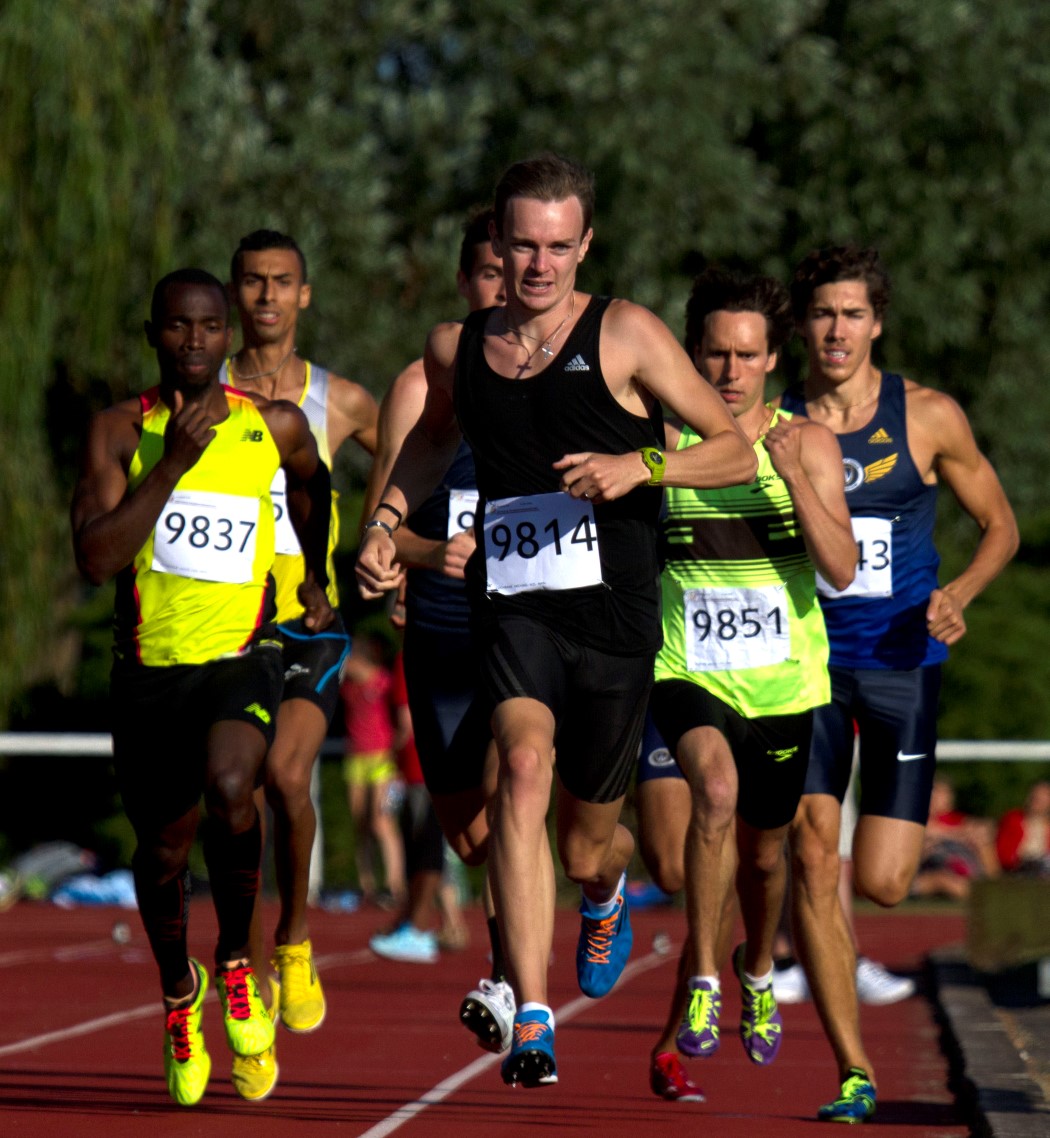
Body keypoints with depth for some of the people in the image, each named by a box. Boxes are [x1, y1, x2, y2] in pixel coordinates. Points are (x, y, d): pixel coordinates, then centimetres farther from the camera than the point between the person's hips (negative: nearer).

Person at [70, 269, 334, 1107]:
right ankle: (179, 990, 43)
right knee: (162, 849, 13)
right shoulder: (120, 432, -5)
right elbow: (95, 558, -18)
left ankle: (236, 958, -5)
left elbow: (313, 485, 25)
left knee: (230, 785, -30)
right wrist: (173, 462, -23)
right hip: (149, 667, 1)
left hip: (240, 658, -1)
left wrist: (315, 577, 33)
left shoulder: (275, 429, 0)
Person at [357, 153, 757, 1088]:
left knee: (586, 844, 11)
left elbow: (737, 453, 0)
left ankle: (607, 890, 53)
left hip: (614, 616, -1)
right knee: (524, 771, -27)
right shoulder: (455, 348, 9)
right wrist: (386, 521, 15)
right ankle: (531, 1023, -31)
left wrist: (639, 467, -17)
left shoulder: (625, 334, -2)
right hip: (513, 611, 1)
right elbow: (433, 440, 32)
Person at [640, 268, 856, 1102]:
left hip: (784, 683, 2)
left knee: (762, 851, 18)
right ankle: (702, 983, -21)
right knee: (716, 785, -32)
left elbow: (842, 570, -11)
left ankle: (758, 970, 51)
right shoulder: (663, 444, -3)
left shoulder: (808, 444, -2)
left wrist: (794, 478, -23)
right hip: (687, 675, -2)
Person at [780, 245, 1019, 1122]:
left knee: (882, 884, -5)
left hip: (902, 665, -1)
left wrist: (960, 593, -10)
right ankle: (854, 1073, -4)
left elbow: (1001, 526, 7)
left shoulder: (928, 417, -1)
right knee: (812, 860, -11)